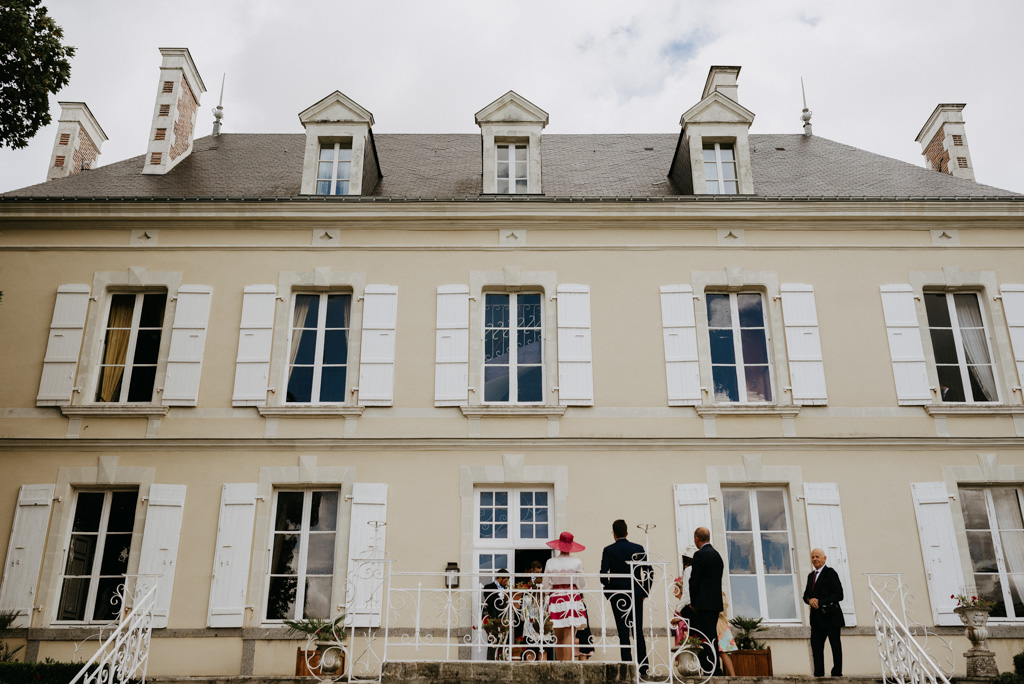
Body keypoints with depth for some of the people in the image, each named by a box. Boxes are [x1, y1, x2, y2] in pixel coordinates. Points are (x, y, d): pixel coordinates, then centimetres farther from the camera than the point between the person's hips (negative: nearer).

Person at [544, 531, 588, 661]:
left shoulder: (550, 562, 2)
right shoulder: (576, 562, -3)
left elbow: (546, 586, 5)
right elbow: (582, 585, 0)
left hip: (555, 598, 2)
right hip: (572, 598, -2)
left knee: (558, 637, 11)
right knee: (569, 636, -4)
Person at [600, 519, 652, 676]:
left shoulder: (608, 550, -5)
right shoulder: (638, 549, 2)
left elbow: (603, 574, -9)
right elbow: (648, 571, 1)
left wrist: (609, 592, 5)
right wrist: (644, 592, 10)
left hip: (617, 595, -2)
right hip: (636, 594, 2)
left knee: (623, 632, 1)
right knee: (638, 631, 9)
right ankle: (643, 668, 9)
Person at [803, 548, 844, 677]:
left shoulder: (830, 573, -5)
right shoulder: (811, 576, 18)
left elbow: (839, 595, -13)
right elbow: (806, 595, 17)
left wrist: (820, 602, -18)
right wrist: (810, 600, -7)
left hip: (830, 616, -7)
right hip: (816, 618, 7)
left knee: (835, 646, 2)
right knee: (816, 646, 2)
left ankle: (837, 673, 8)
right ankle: (818, 674, 5)